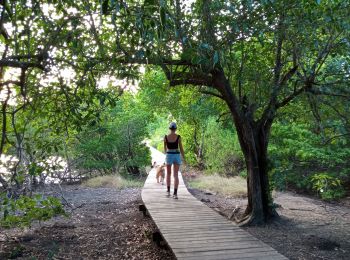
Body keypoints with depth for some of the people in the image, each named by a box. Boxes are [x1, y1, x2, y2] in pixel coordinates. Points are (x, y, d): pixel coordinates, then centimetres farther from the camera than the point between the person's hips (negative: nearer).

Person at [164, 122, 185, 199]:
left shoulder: (166, 137, -4)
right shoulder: (178, 137, -7)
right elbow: (181, 148, -5)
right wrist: (184, 159, 5)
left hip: (169, 156, 1)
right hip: (177, 156, 0)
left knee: (168, 174, 18)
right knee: (176, 175, 2)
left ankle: (168, 191, 14)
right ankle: (175, 194, -5)